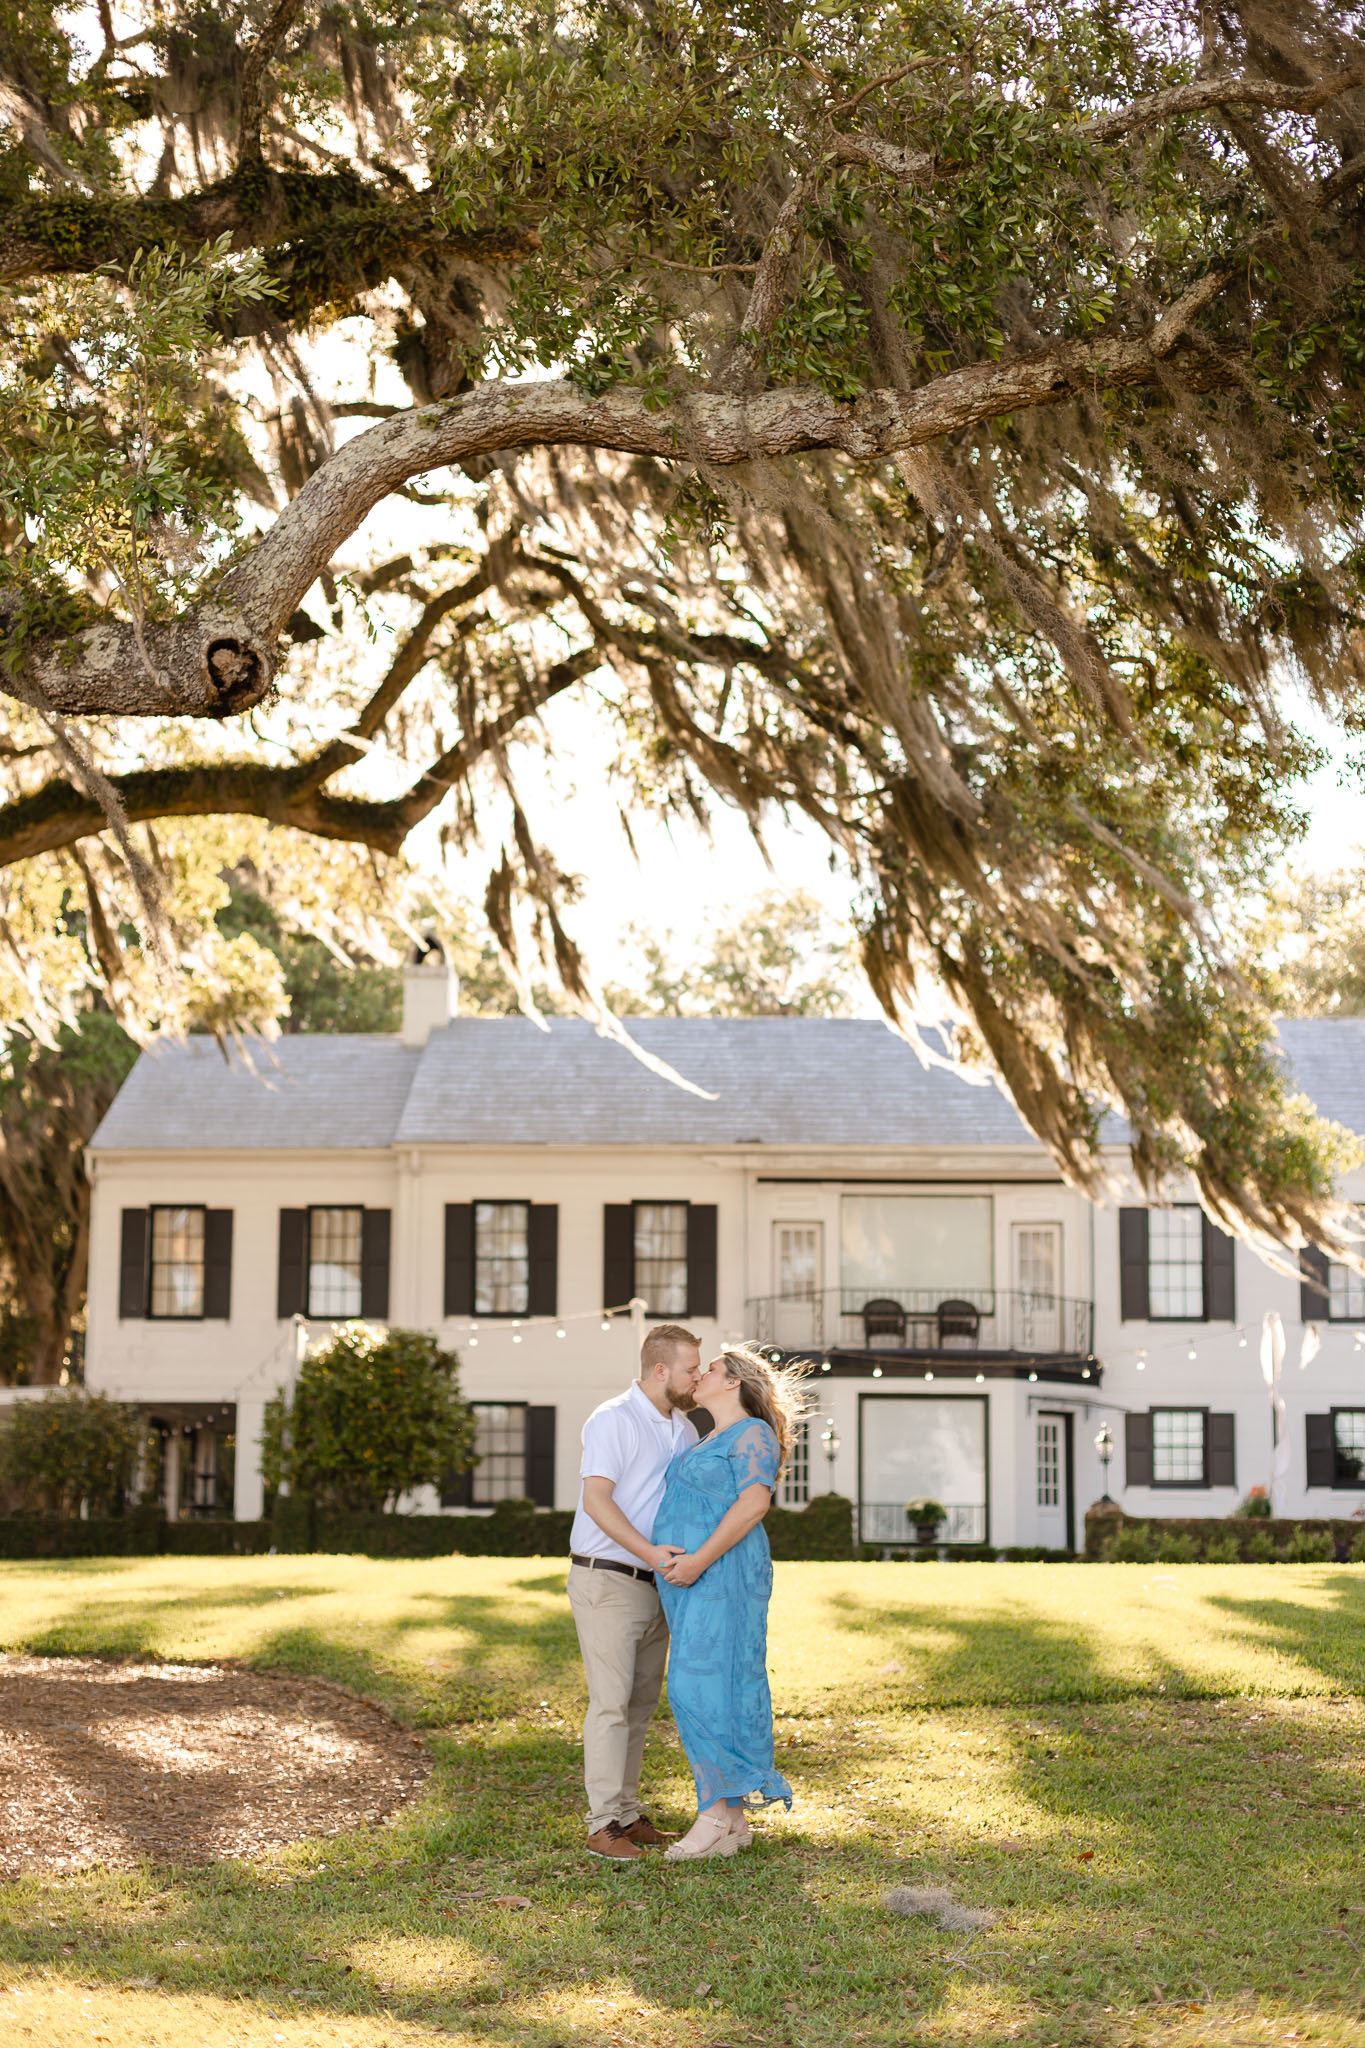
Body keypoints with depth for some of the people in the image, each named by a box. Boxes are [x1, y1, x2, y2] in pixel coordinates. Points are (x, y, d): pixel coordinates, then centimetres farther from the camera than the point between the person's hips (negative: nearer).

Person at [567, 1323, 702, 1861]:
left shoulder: (684, 1430, 13)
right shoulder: (613, 1421, -12)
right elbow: (597, 1500, -20)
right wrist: (649, 1552, -28)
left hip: (653, 1584, 8)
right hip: (606, 1580, -8)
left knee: (641, 1703, 8)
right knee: (611, 1700, -10)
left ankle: (627, 1815, 14)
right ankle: (603, 1826, -9)